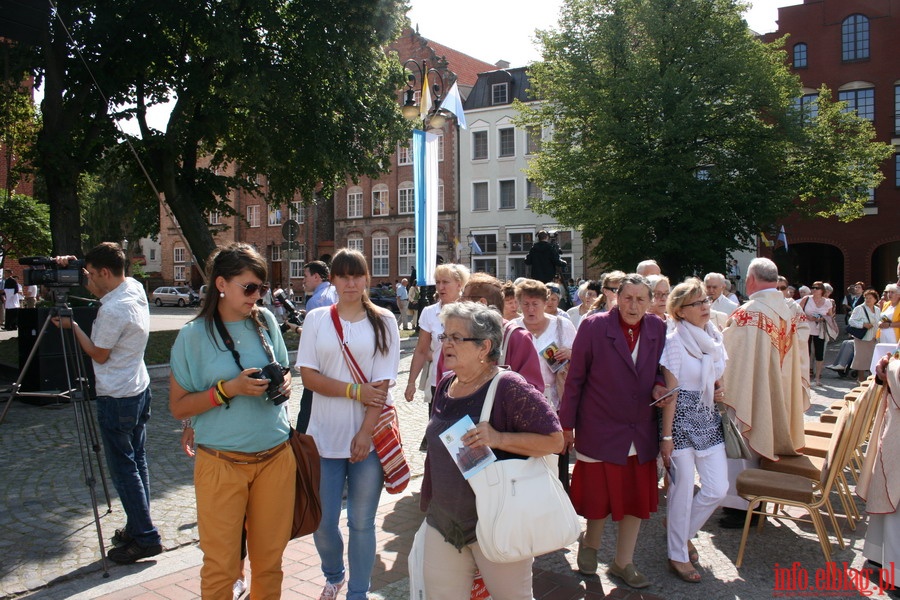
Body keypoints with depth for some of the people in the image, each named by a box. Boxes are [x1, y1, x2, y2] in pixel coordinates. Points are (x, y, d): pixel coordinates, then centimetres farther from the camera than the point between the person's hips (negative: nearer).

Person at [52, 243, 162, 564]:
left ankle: (145, 538, 6)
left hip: (117, 399, -9)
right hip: (139, 390, 9)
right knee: (137, 462, 15)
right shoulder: (135, 287, 2)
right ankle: (137, 528, 26)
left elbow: (99, 355, -11)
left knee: (123, 469, 0)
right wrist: (73, 267, 2)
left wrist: (72, 325, -1)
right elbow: (96, 288, 20)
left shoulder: (112, 310, -24)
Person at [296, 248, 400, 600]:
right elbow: (308, 376, -2)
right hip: (325, 437, 1)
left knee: (362, 522, 7)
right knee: (323, 522, 7)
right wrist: (356, 391, -12)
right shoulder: (316, 319, 4)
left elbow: (383, 383, -5)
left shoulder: (384, 321, 0)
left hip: (369, 438, -1)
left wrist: (365, 432, -14)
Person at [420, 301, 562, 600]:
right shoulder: (446, 386, 4)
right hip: (443, 520, 7)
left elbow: (554, 439, -17)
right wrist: (428, 504, 22)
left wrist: (499, 438, -29)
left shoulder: (508, 388, -18)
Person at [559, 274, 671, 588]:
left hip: (642, 433, 4)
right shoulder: (593, 326, -10)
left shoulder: (658, 329, 1)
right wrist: (566, 423, -4)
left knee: (638, 497, 10)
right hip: (601, 430, -4)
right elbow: (575, 377, -6)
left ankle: (623, 562, 30)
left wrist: (658, 386, -8)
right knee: (600, 495, 7)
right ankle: (590, 544, 38)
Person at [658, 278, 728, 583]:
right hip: (682, 419, -6)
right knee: (683, 490, 2)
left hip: (709, 419, 6)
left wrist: (720, 389, -1)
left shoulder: (714, 337, 8)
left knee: (718, 488, 6)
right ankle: (678, 555, 21)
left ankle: (682, 530, 32)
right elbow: (671, 391, -12)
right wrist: (666, 435, -13)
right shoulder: (675, 340, -11)